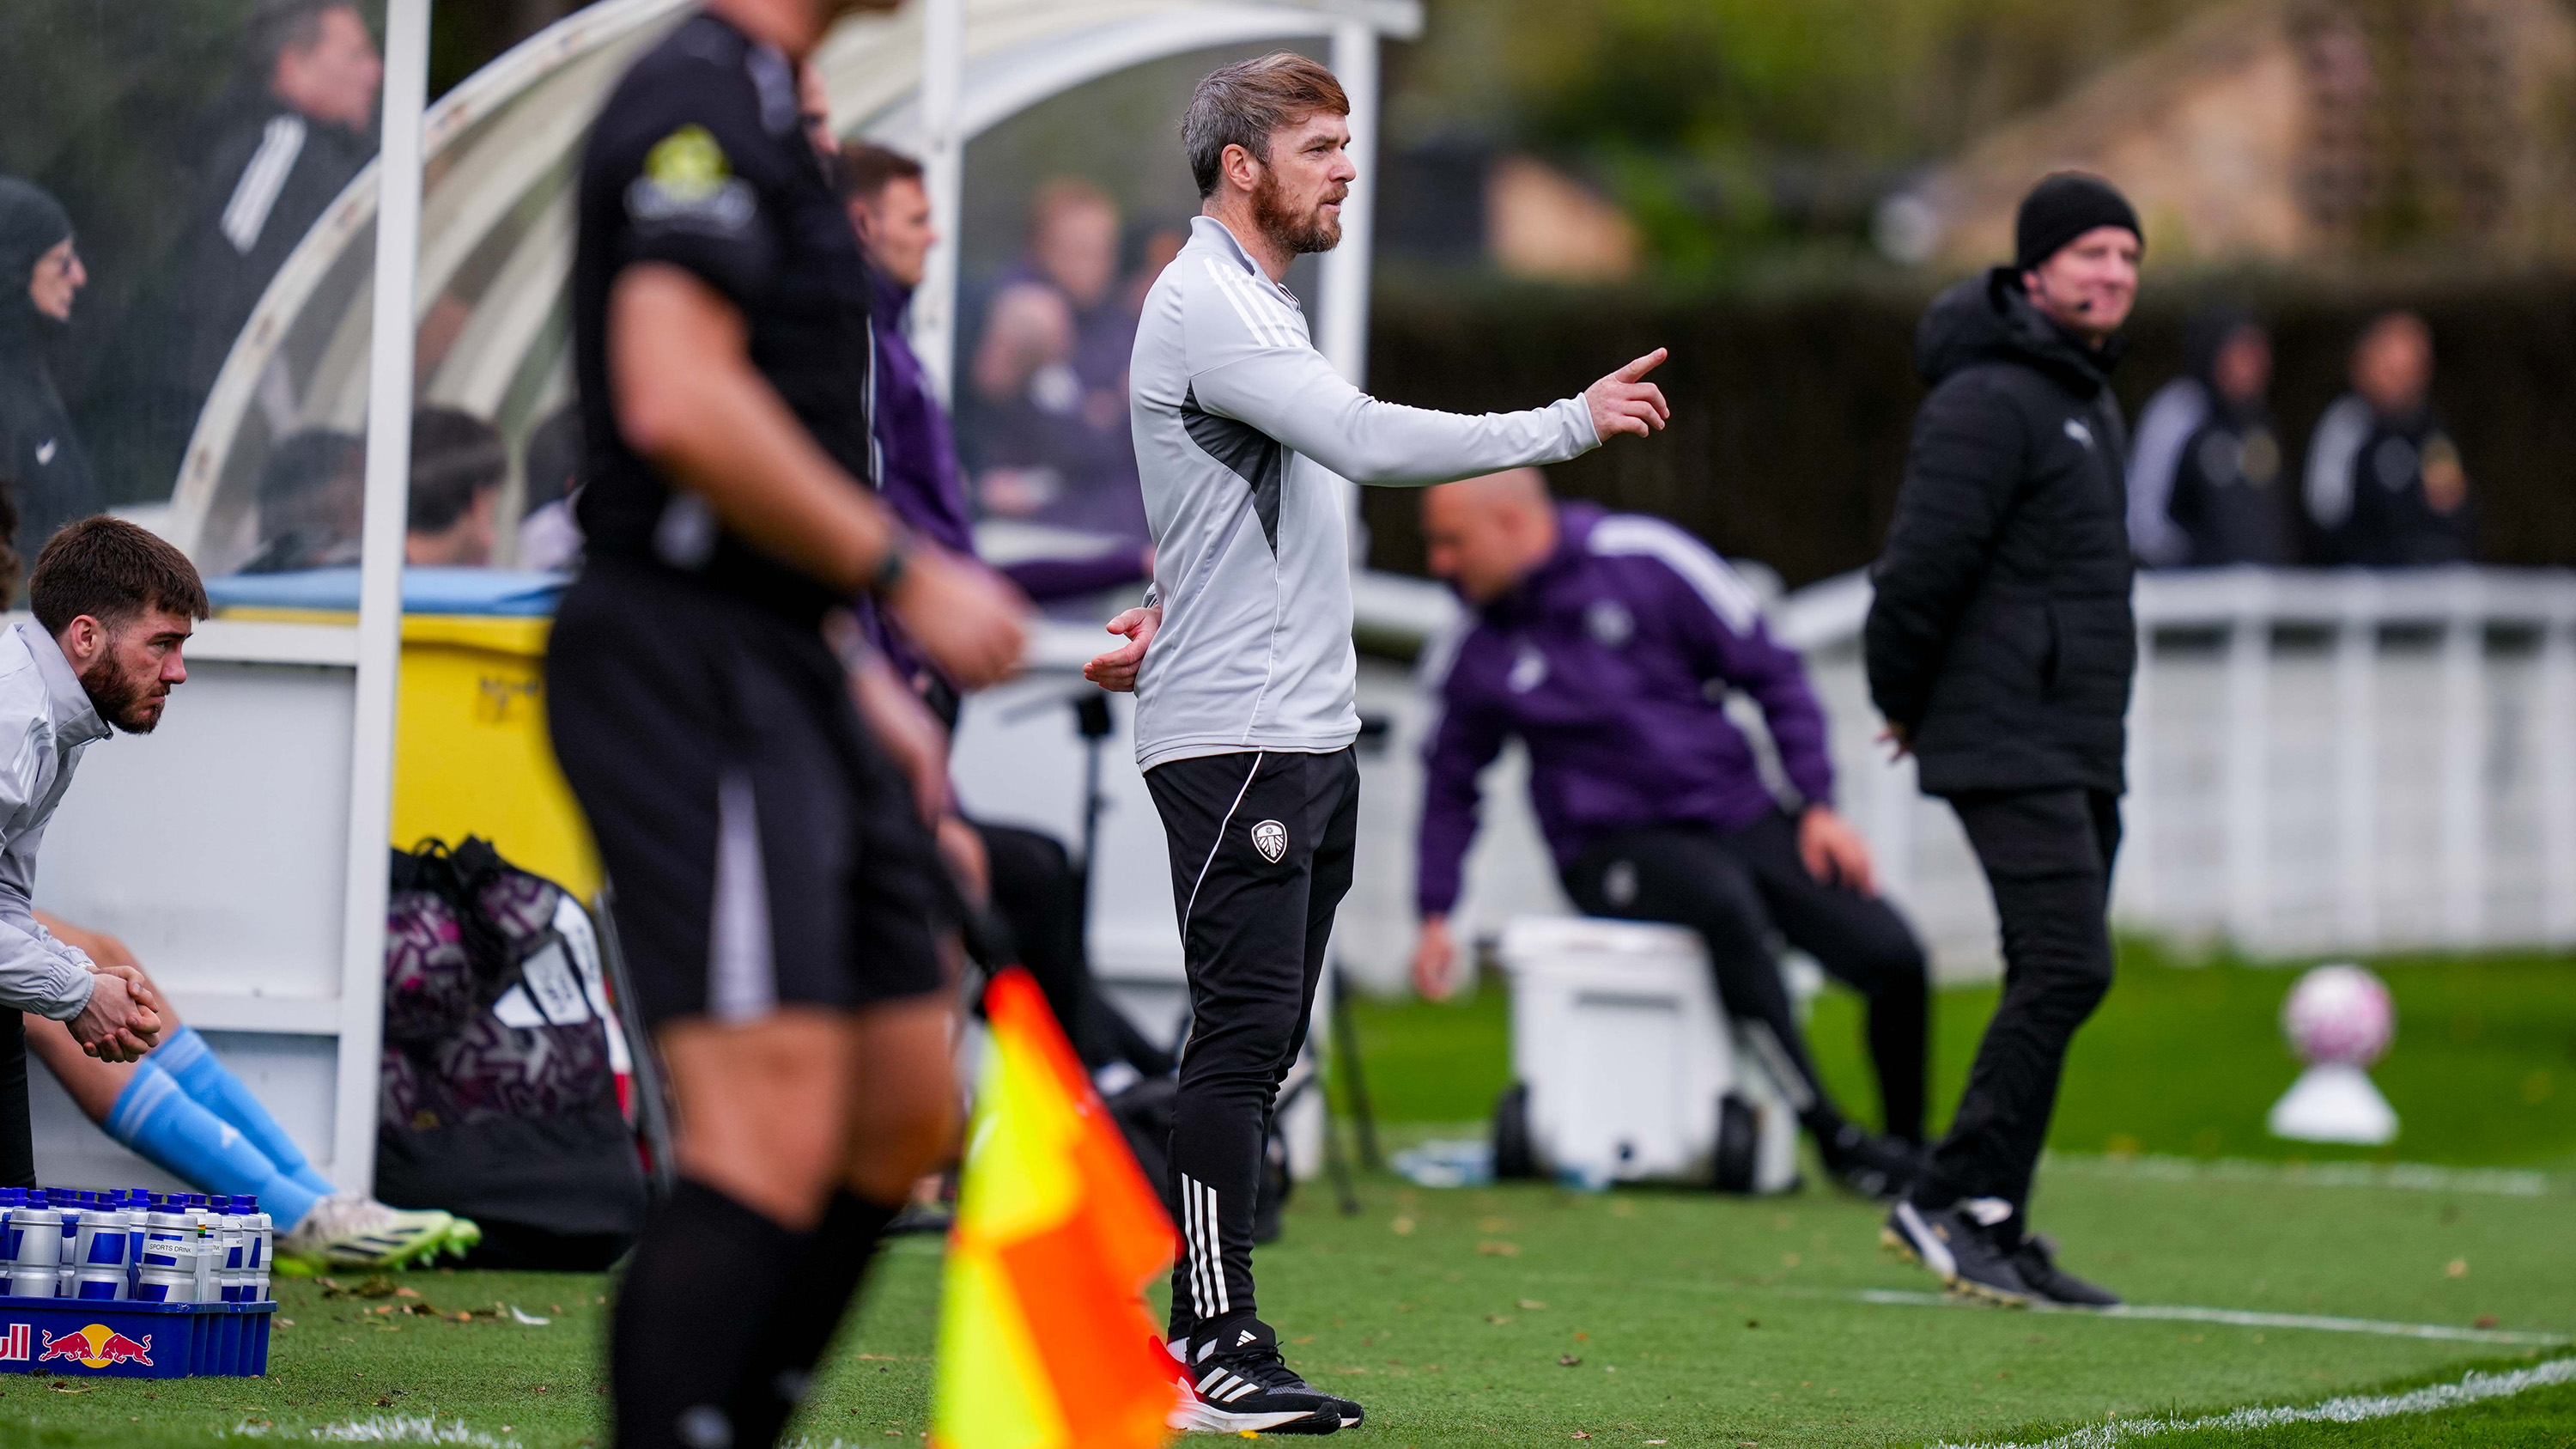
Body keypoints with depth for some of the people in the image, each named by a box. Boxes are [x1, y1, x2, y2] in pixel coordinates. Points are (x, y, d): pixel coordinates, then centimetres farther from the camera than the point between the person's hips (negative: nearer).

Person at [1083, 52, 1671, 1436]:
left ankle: (1203, 1335, 12)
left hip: (1307, 735, 10)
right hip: (1235, 738, -10)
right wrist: (1572, 424, -22)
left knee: (1262, 1046, 9)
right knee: (1240, 1039, -12)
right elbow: (1367, 440, -25)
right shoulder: (1205, 306, -13)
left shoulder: (1255, 303, 19)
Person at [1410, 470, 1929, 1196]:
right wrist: (1434, 915, 13)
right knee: (1722, 899, -37)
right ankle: (1829, 1133, -30)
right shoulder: (1476, 660, 4)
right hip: (1617, 853, -1)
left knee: (1892, 956, -19)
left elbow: (1769, 671, 2)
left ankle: (1908, 1146, 5)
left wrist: (1818, 807, -4)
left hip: (1740, 816, 1)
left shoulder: (1645, 558, -3)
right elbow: (1450, 785, 20)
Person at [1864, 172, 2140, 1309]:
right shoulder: (1988, 402, -13)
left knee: (2055, 983, 8)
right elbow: (1922, 565, -16)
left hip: (2080, 751, 10)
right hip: (2009, 749, -10)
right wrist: (1903, 700, -4)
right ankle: (1950, 1199, -10)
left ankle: (1991, 1228, 12)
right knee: (2066, 968, -16)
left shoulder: (2088, 401, 19)